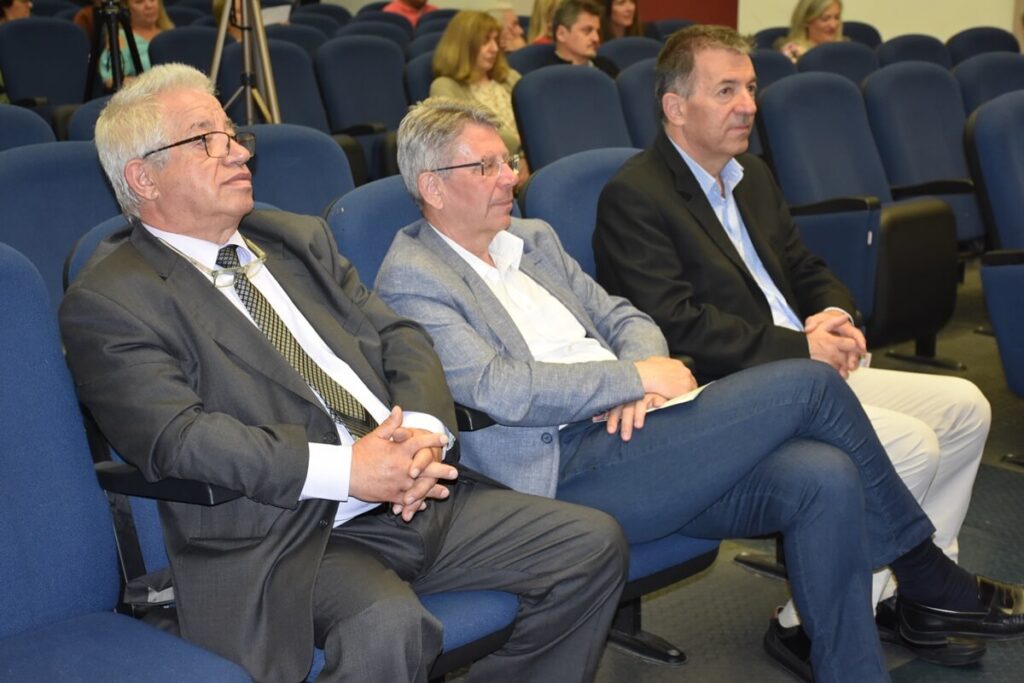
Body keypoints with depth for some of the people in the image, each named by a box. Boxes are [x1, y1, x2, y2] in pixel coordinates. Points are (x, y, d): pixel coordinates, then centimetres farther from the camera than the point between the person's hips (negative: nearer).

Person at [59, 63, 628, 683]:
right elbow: (176, 437, -17)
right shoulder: (107, 303, -3)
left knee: (594, 544, -2)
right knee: (387, 624, -36)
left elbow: (398, 336, 14)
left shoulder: (299, 238, 19)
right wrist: (345, 468, -23)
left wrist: (425, 430, -8)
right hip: (288, 536, -7)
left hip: (416, 494, 7)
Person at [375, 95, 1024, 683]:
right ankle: (936, 585, 3)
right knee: (808, 383, -15)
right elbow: (501, 391, -17)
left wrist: (642, 373, -5)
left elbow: (625, 318, 19)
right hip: (565, 475, -8)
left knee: (825, 478, -18)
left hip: (624, 434, 8)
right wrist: (637, 377, -13)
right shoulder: (411, 279, -5)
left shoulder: (533, 240, 21)